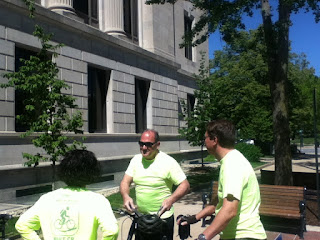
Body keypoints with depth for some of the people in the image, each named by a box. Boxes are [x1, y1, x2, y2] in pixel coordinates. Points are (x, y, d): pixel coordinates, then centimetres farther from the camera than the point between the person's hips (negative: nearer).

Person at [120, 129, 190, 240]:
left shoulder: (168, 162, -13)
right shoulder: (136, 160, 2)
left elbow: (185, 185, -13)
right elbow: (125, 182, 1)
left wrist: (171, 199, -30)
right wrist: (126, 196, -20)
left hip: (163, 218, -4)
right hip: (140, 217, 5)